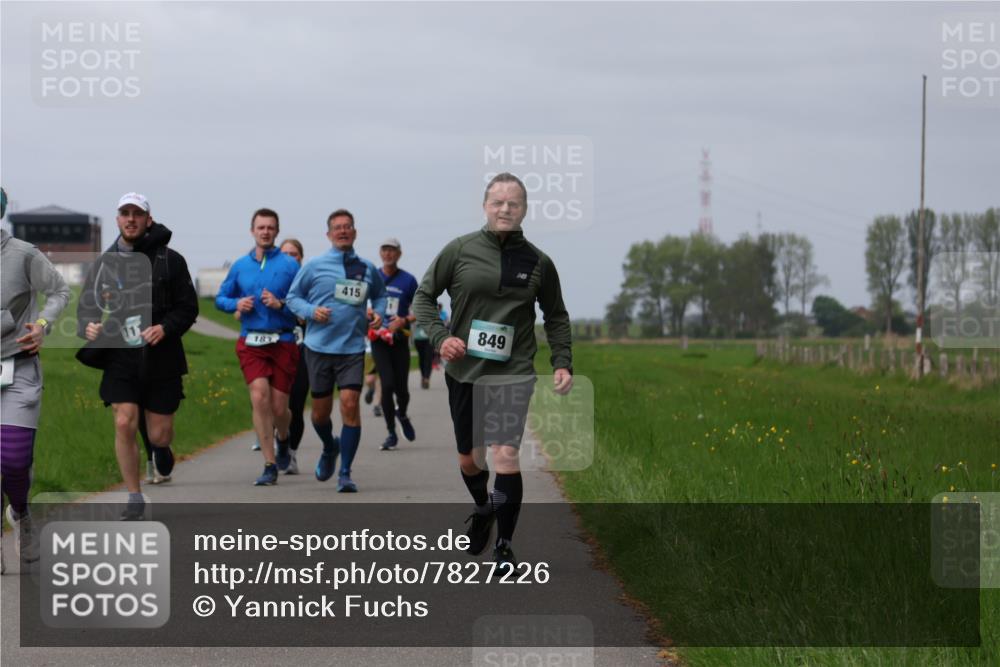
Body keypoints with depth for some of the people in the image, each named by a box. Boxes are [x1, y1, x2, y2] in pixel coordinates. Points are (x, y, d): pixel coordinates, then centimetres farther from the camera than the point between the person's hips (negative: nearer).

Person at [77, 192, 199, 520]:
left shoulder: (169, 260, -1)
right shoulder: (104, 263, 5)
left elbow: (188, 307, 1)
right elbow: (86, 305, 13)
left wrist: (165, 327, -17)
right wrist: (88, 326, -9)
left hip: (161, 359, -1)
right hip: (120, 358, 1)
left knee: (159, 433, 3)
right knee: (124, 424, -11)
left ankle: (160, 446, 44)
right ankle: (134, 499, 2)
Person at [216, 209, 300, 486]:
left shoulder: (290, 265, -1)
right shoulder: (240, 265, 9)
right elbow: (221, 298, 19)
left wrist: (281, 304, -19)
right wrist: (236, 304, -2)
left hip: (283, 342, -2)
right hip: (250, 343, 2)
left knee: (279, 408, 2)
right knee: (259, 398, -14)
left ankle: (283, 440, 38)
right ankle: (270, 466, -8)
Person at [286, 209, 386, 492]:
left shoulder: (367, 269, 8)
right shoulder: (314, 267, 3)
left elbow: (379, 295, 24)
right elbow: (293, 296, 8)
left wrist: (378, 313, 3)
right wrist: (311, 311, -10)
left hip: (353, 347, 0)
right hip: (319, 346, 0)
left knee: (350, 404, -14)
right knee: (321, 410, 7)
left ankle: (345, 473, -6)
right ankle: (329, 448, 41)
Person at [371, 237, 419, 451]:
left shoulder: (408, 280, 2)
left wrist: (404, 320, -13)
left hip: (400, 338, 0)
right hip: (378, 338, 0)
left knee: (401, 387, 3)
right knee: (387, 384, -12)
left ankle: (402, 414, 38)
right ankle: (391, 433, -1)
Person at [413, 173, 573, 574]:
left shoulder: (538, 262, 2)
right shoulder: (460, 250, -2)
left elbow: (556, 316, 14)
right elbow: (424, 296, 5)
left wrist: (562, 363, 3)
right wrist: (440, 337, -11)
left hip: (513, 373, -1)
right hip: (463, 371, 1)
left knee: (505, 455, -16)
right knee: (469, 460, 13)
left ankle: (504, 545, -3)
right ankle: (483, 510, 46)